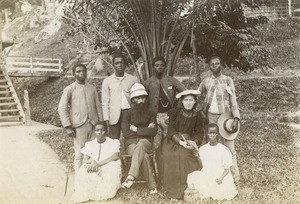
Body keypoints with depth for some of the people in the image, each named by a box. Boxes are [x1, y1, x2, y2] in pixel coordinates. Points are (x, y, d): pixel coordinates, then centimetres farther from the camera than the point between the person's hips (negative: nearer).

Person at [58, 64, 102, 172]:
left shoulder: (92, 88, 14)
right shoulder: (69, 89, 3)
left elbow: (98, 106, 16)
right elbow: (62, 109, -1)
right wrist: (68, 127, -8)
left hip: (93, 124, 3)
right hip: (79, 126, -3)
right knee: (79, 154, -2)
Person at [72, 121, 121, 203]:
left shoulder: (113, 143, 4)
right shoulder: (90, 144, 13)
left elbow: (115, 156, -15)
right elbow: (85, 161, 3)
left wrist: (98, 164, -24)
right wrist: (92, 161, -22)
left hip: (108, 172, -1)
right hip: (93, 171, 1)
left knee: (114, 165, -35)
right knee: (84, 172, -31)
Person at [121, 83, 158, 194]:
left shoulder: (150, 113, 13)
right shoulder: (128, 113, 8)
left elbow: (153, 131, -2)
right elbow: (125, 133, -4)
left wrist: (136, 129, -5)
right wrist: (145, 130, -3)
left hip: (145, 141, 0)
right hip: (131, 142, 0)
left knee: (140, 145, -39)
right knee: (144, 156, -35)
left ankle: (131, 177, -50)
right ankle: (152, 186, -33)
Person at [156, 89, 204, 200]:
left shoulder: (198, 115, 7)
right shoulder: (175, 112, 1)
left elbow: (199, 133, 9)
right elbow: (171, 130, -5)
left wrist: (194, 142, -13)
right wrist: (180, 141, -20)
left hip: (188, 142, 0)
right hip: (173, 141, 0)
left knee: (184, 156, -30)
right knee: (168, 155, -29)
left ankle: (183, 189, -16)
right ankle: (172, 188, -16)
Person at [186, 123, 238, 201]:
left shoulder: (224, 150, -8)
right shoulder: (202, 149, 3)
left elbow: (227, 169, -5)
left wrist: (221, 178, -22)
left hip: (220, 177, -4)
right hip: (206, 176, 4)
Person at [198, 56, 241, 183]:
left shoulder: (227, 80, 1)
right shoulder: (206, 81, 9)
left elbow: (233, 100, -4)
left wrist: (236, 118, -14)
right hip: (210, 117, 3)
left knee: (228, 147, -4)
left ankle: (235, 177, 4)